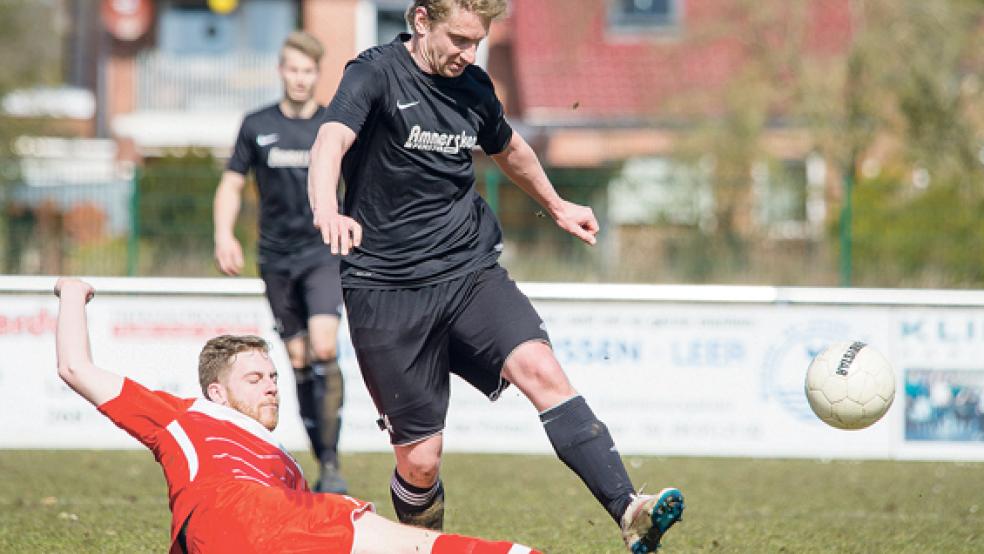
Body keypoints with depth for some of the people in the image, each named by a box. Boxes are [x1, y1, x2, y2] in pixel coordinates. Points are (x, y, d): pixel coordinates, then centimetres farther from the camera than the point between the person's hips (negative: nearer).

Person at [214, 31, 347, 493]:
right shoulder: (257, 126, 5)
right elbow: (231, 185, 11)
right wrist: (224, 234, -5)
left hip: (324, 251, -2)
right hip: (277, 258, 2)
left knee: (324, 348, -20)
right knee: (298, 360, 3)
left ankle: (332, 463, -17)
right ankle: (323, 465, 13)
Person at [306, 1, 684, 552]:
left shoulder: (474, 88, 9)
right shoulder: (378, 73, -8)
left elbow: (509, 148, 32)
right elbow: (331, 142, -28)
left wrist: (557, 206, 46)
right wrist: (328, 212, -48)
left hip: (472, 272, 4)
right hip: (388, 287, -4)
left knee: (541, 369, -22)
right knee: (420, 459, -4)